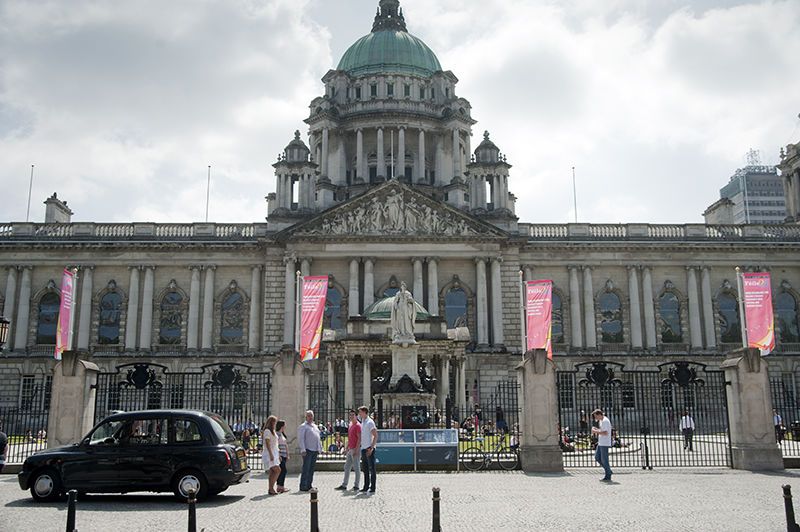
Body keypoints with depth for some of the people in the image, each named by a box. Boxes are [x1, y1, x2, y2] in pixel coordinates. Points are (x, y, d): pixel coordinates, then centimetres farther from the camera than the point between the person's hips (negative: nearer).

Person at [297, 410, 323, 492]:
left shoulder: (315, 426, 21)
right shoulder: (303, 427, -2)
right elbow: (300, 439, -10)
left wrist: (320, 449, 17)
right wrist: (303, 450, -19)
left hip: (315, 451, 7)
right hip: (307, 450, -7)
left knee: (311, 469, 9)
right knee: (306, 469, -8)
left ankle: (309, 485, 14)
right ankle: (303, 486, -6)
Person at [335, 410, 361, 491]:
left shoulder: (358, 426, -11)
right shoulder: (350, 425, 16)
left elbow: (359, 439, -17)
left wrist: (356, 450, -21)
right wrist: (347, 449, 19)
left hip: (356, 449, -9)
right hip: (350, 449, 9)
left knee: (356, 468, -3)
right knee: (346, 467, 11)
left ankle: (356, 486, 3)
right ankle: (344, 485, 16)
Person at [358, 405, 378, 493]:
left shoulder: (370, 422, -11)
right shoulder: (362, 422, 15)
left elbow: (375, 436, -16)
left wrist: (371, 448, -20)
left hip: (369, 449, -9)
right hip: (363, 448, 9)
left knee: (371, 469, -4)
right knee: (365, 469, 13)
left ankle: (372, 488, -1)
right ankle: (366, 486, 20)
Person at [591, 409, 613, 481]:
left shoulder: (605, 421, -17)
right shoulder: (601, 421, 15)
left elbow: (605, 433, -24)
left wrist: (596, 431, -17)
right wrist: (596, 429, 9)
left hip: (605, 444, -10)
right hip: (600, 443, 10)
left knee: (604, 460, -4)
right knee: (597, 457, 13)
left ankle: (608, 477, 4)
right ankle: (608, 471, 20)